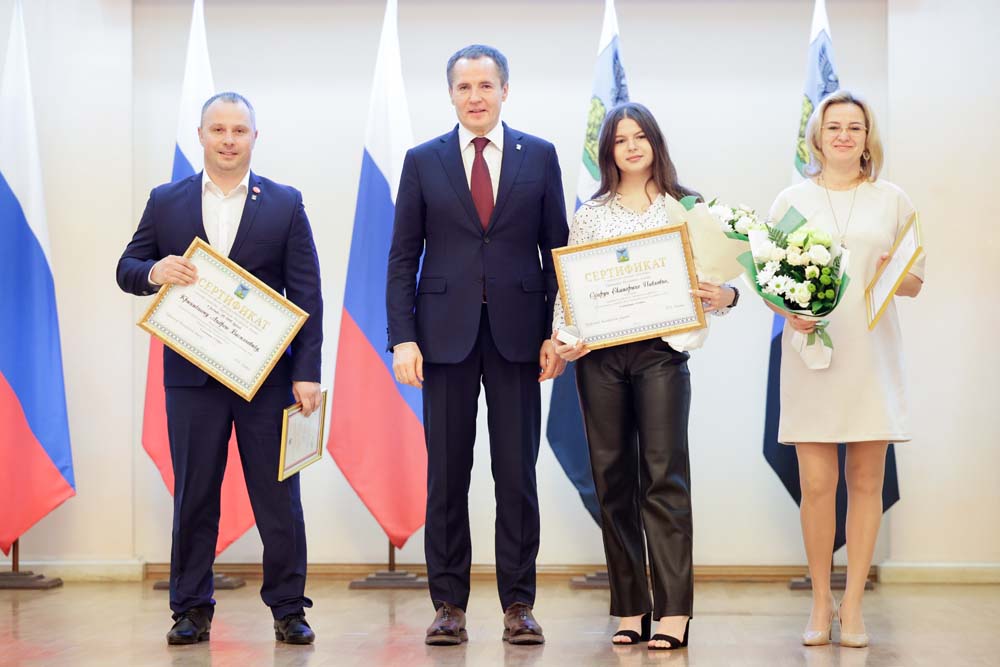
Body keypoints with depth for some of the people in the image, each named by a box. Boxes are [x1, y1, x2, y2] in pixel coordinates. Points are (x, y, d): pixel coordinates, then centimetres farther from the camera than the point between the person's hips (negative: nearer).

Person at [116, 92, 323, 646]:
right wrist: (154, 272, -15)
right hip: (191, 377, 1)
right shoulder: (166, 202, 9)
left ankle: (288, 609, 12)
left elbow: (306, 296, 1)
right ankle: (191, 610, 16)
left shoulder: (285, 204, 5)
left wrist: (307, 373, -6)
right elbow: (127, 270, 9)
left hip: (267, 376, -1)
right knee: (193, 497, 7)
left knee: (279, 496, 3)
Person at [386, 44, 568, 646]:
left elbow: (557, 250, 7)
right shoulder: (423, 161, 6)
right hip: (446, 332, 0)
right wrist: (403, 337, -5)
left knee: (518, 475, 2)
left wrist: (557, 332, -1)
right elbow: (404, 258, 5)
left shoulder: (540, 156, 7)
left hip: (518, 333, 0)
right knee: (447, 476, 4)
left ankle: (519, 604, 11)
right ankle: (450, 605, 12)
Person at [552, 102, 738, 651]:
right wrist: (560, 337, -8)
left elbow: (710, 279, 5)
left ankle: (673, 613, -8)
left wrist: (725, 296, -17)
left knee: (664, 477, -8)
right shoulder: (589, 214, 11)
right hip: (599, 356, 2)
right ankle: (630, 610, 11)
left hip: (661, 352, -2)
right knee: (613, 478, 4)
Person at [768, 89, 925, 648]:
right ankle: (821, 602, 11)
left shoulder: (893, 200, 10)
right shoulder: (792, 200, 9)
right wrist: (790, 308, -11)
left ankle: (853, 606, 10)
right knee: (817, 483, -3)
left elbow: (917, 281, 11)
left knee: (866, 481, 1)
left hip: (871, 356, 1)